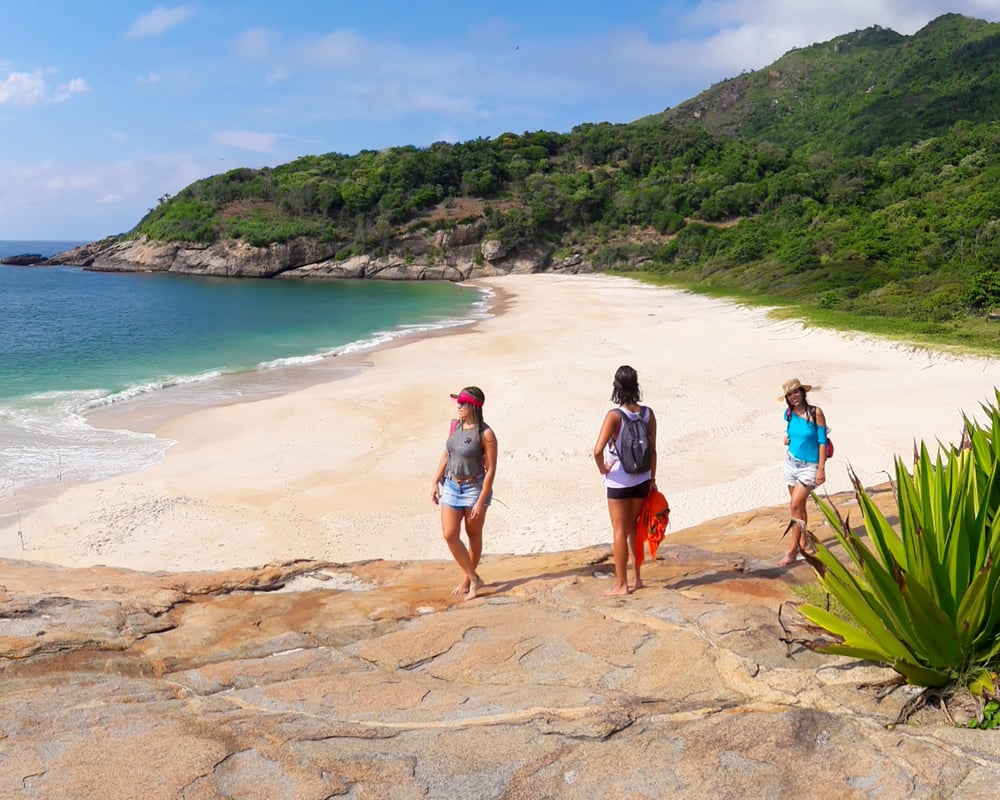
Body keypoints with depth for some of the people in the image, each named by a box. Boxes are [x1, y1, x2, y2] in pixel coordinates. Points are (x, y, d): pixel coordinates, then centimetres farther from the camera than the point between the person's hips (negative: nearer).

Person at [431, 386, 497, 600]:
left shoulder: (485, 434, -17)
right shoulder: (455, 425, 2)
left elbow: (491, 469, -15)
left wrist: (481, 502, -17)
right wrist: (436, 482, 8)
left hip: (474, 488, -5)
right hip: (451, 486, 6)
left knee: (474, 536, 10)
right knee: (449, 535, -1)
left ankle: (467, 579, 28)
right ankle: (474, 579, 12)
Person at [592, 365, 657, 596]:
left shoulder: (614, 416, -19)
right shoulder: (648, 413, -4)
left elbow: (598, 450, -27)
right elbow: (652, 450, 2)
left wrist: (603, 469, -9)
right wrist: (652, 479, 11)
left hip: (618, 482, -5)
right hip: (641, 480, 5)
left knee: (620, 532, 5)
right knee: (633, 528, 20)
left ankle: (621, 584, 12)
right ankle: (637, 578, 28)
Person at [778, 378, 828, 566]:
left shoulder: (816, 413, -14)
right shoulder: (789, 414, 1)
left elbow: (822, 441, -12)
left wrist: (821, 469, -15)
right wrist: (787, 438, -1)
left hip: (809, 466, -5)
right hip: (791, 462, 5)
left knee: (795, 505, -13)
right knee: (798, 506, 12)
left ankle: (792, 550, -8)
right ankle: (804, 542, 27)